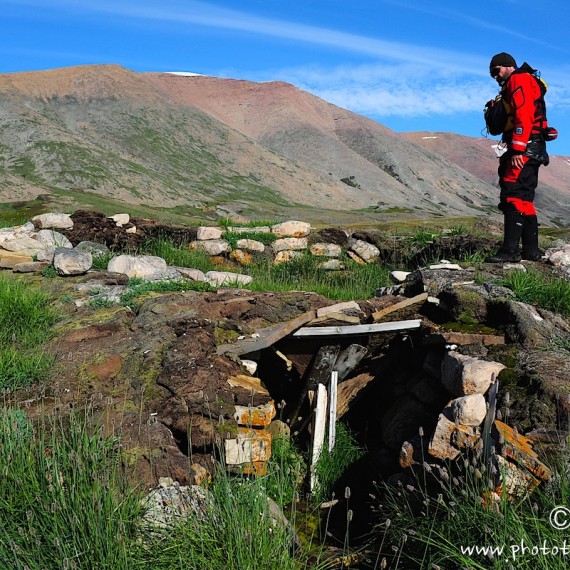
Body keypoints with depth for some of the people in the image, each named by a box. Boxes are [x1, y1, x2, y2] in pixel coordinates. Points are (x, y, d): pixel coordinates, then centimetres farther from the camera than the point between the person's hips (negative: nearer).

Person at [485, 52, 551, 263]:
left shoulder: (519, 80, -3)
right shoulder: (513, 87, 28)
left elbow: (524, 116, -17)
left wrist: (517, 150, -23)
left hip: (524, 149, -10)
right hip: (530, 150, 10)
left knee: (512, 197, -16)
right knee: (524, 199, 9)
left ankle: (509, 250, -20)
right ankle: (531, 251, 12)